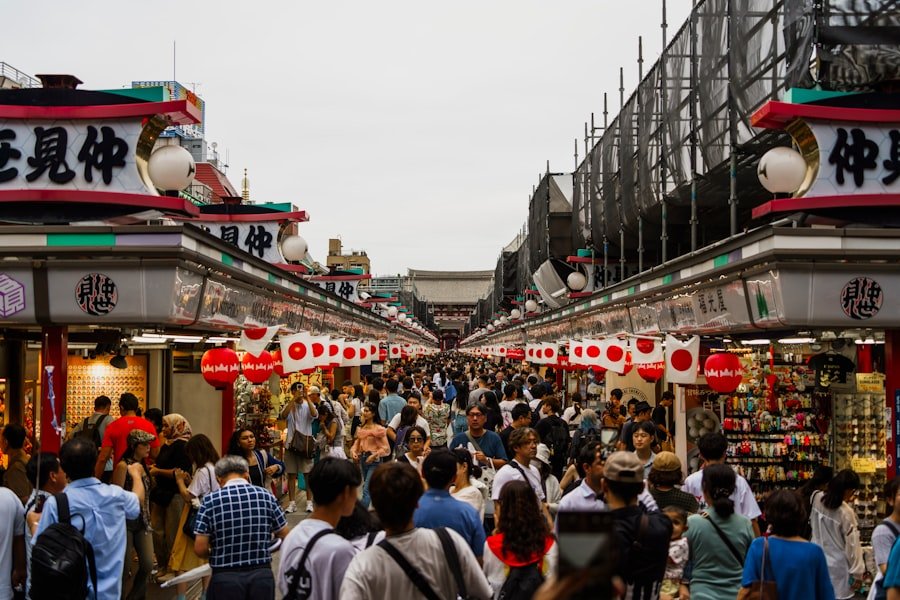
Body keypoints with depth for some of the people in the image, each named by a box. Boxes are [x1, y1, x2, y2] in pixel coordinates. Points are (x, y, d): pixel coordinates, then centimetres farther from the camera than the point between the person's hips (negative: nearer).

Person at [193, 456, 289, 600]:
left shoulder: (210, 500, -7)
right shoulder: (266, 496, -2)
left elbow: (200, 549, -9)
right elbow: (285, 537, 4)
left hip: (225, 578, -1)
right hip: (262, 575, 2)